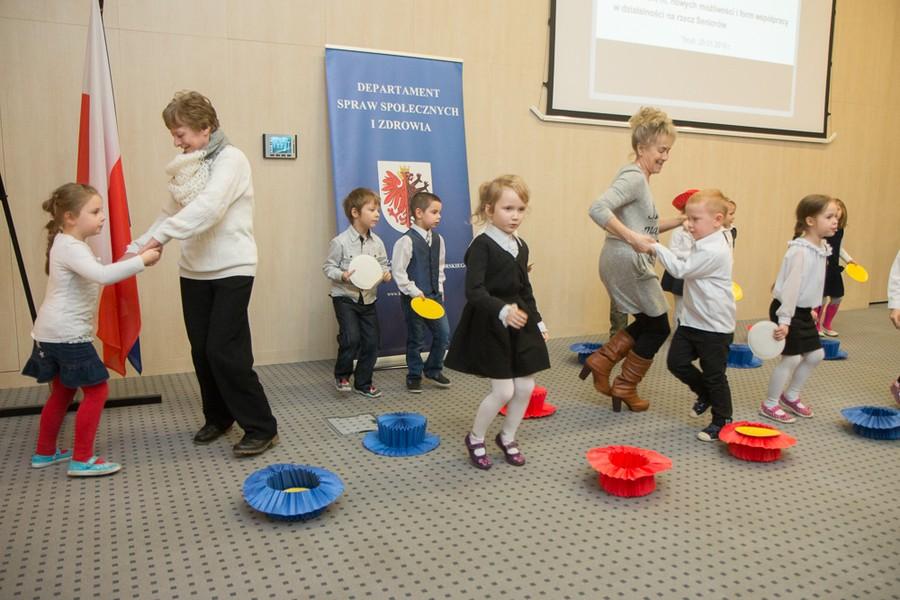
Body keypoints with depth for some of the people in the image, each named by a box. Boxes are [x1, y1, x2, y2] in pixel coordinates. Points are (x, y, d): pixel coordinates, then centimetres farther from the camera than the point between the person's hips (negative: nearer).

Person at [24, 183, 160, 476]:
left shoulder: (71, 246, 15)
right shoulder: (70, 248, -18)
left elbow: (97, 276, 21)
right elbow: (103, 275, -35)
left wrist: (128, 261, 7)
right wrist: (141, 261, -31)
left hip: (53, 333, 11)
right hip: (67, 335, -11)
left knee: (62, 392, 21)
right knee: (96, 391, -5)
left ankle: (45, 452, 33)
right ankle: (82, 460, 0)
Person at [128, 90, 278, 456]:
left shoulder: (230, 159, -11)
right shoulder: (185, 166, 12)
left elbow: (208, 207, -25)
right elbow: (170, 213, 12)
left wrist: (160, 237, -30)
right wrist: (138, 246, 0)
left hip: (231, 270, -7)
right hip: (193, 272, 7)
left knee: (225, 351, -10)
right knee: (202, 350, 10)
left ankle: (262, 428, 2)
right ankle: (218, 417, 29)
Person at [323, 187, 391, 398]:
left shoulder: (377, 242, 1)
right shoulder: (340, 242, -13)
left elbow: (383, 263, 14)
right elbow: (328, 267, -6)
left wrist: (386, 273, -8)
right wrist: (342, 275, -25)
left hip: (368, 298, 5)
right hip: (345, 297, -5)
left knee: (371, 342, 6)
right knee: (351, 339, -17)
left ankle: (363, 383, 23)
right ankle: (342, 375, 11)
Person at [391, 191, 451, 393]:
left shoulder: (438, 239, 5)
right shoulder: (407, 240, -15)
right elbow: (397, 271, -15)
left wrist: (439, 289, 9)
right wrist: (414, 292, -15)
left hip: (434, 296, 6)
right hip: (414, 298, -6)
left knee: (444, 334, 8)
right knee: (416, 339, 5)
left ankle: (433, 369, 28)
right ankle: (414, 376, 23)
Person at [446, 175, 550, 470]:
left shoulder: (521, 246, 8)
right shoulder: (482, 245, -15)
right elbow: (474, 291, -25)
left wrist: (538, 322, 18)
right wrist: (503, 311, -39)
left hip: (520, 325, 7)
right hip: (489, 326, -7)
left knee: (526, 387, 9)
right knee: (503, 390, -4)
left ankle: (507, 437, 33)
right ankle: (475, 439, 21)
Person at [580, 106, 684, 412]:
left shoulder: (640, 179, 16)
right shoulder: (633, 177, -15)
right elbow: (598, 208, -31)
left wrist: (680, 220, 12)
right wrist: (632, 238, -33)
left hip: (627, 263, 10)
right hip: (627, 262, -10)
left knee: (648, 322, 21)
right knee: (657, 327, 6)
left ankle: (600, 361, 17)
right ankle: (625, 388, 18)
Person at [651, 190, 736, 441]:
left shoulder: (714, 251, -23)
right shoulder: (704, 244, 7)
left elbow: (681, 269, -22)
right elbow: (686, 266, 17)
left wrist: (656, 247, -17)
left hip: (714, 326, -9)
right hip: (691, 320, 9)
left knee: (714, 375, 4)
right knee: (676, 362, 9)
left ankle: (722, 421, 22)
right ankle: (705, 394, 33)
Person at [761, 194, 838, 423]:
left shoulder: (822, 248, 5)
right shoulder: (800, 251, -23)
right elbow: (791, 286, -26)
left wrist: (810, 309, 19)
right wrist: (784, 320, -27)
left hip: (803, 310, 9)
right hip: (787, 310, -9)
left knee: (816, 355, 14)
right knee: (791, 358, -3)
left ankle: (791, 396, 31)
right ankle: (769, 404, 13)